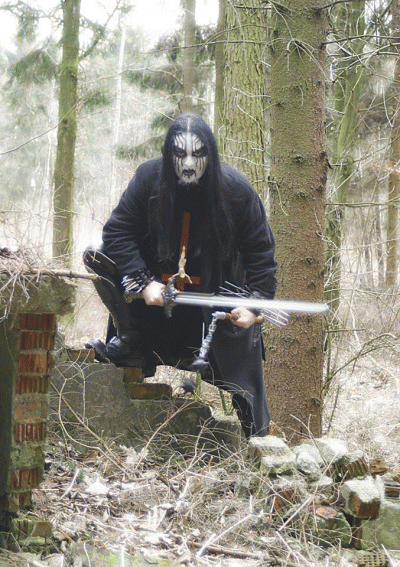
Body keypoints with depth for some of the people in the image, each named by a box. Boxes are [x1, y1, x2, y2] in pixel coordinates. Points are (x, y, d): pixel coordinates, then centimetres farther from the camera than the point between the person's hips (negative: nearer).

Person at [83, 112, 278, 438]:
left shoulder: (236, 190, -18)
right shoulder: (149, 178, -16)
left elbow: (261, 252, -10)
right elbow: (118, 230, -14)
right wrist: (144, 283, -24)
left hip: (219, 288, -2)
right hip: (159, 279, 2)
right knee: (97, 258, -15)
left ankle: (258, 438, 13)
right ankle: (133, 342, -7)